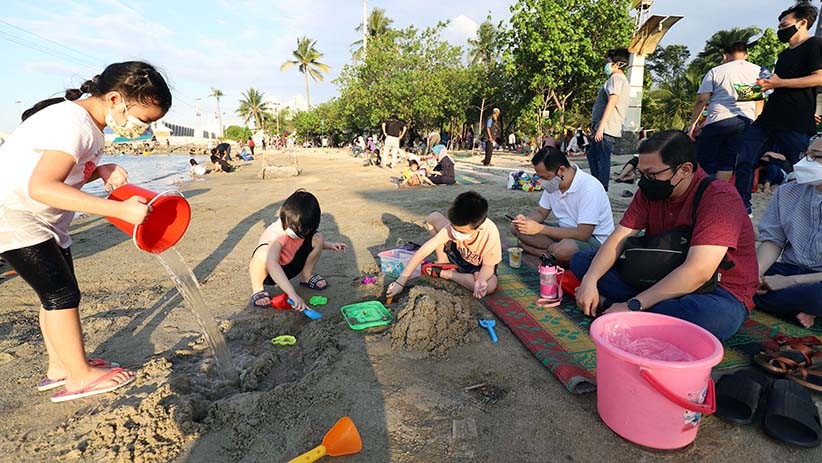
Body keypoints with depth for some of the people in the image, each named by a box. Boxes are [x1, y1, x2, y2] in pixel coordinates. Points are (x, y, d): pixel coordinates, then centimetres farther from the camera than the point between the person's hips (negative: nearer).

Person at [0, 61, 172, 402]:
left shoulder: (88, 122, 5)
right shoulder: (74, 124, -26)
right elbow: (41, 186, -37)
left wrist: (101, 171, -10)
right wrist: (119, 210, -43)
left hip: (46, 220, 10)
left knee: (57, 293, 11)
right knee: (62, 294, -8)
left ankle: (59, 366, 23)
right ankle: (80, 377, 2)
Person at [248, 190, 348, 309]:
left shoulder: (300, 228, -15)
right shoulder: (276, 235, -37)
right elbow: (271, 265, -54)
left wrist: (329, 245, -7)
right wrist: (293, 294, -60)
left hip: (289, 267, 6)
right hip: (270, 272, -6)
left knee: (317, 238, -12)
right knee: (264, 252, -42)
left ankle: (306, 276, 9)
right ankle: (257, 288, -12)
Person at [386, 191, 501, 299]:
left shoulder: (491, 235, -38)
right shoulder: (455, 225, -31)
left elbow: (488, 266, -20)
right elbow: (424, 250, -31)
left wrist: (480, 280, -43)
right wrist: (400, 282, -34)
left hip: (479, 266, -2)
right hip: (459, 254, 2)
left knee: (490, 286, -37)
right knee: (434, 217, -16)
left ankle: (445, 273, -14)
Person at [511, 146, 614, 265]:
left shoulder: (589, 187, -26)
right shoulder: (552, 183, -1)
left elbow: (583, 234, -29)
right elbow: (541, 212, 10)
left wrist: (540, 229, -31)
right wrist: (526, 220, -14)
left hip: (593, 238, -8)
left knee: (563, 250, -42)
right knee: (517, 227, -6)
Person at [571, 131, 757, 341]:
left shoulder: (719, 198, -20)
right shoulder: (650, 192, -1)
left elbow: (698, 272, -29)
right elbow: (617, 239, -6)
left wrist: (633, 305, -30)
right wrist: (589, 280, -23)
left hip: (719, 293, -5)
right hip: (659, 280, 6)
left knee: (707, 315, -43)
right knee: (581, 260, -3)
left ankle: (607, 303, -25)